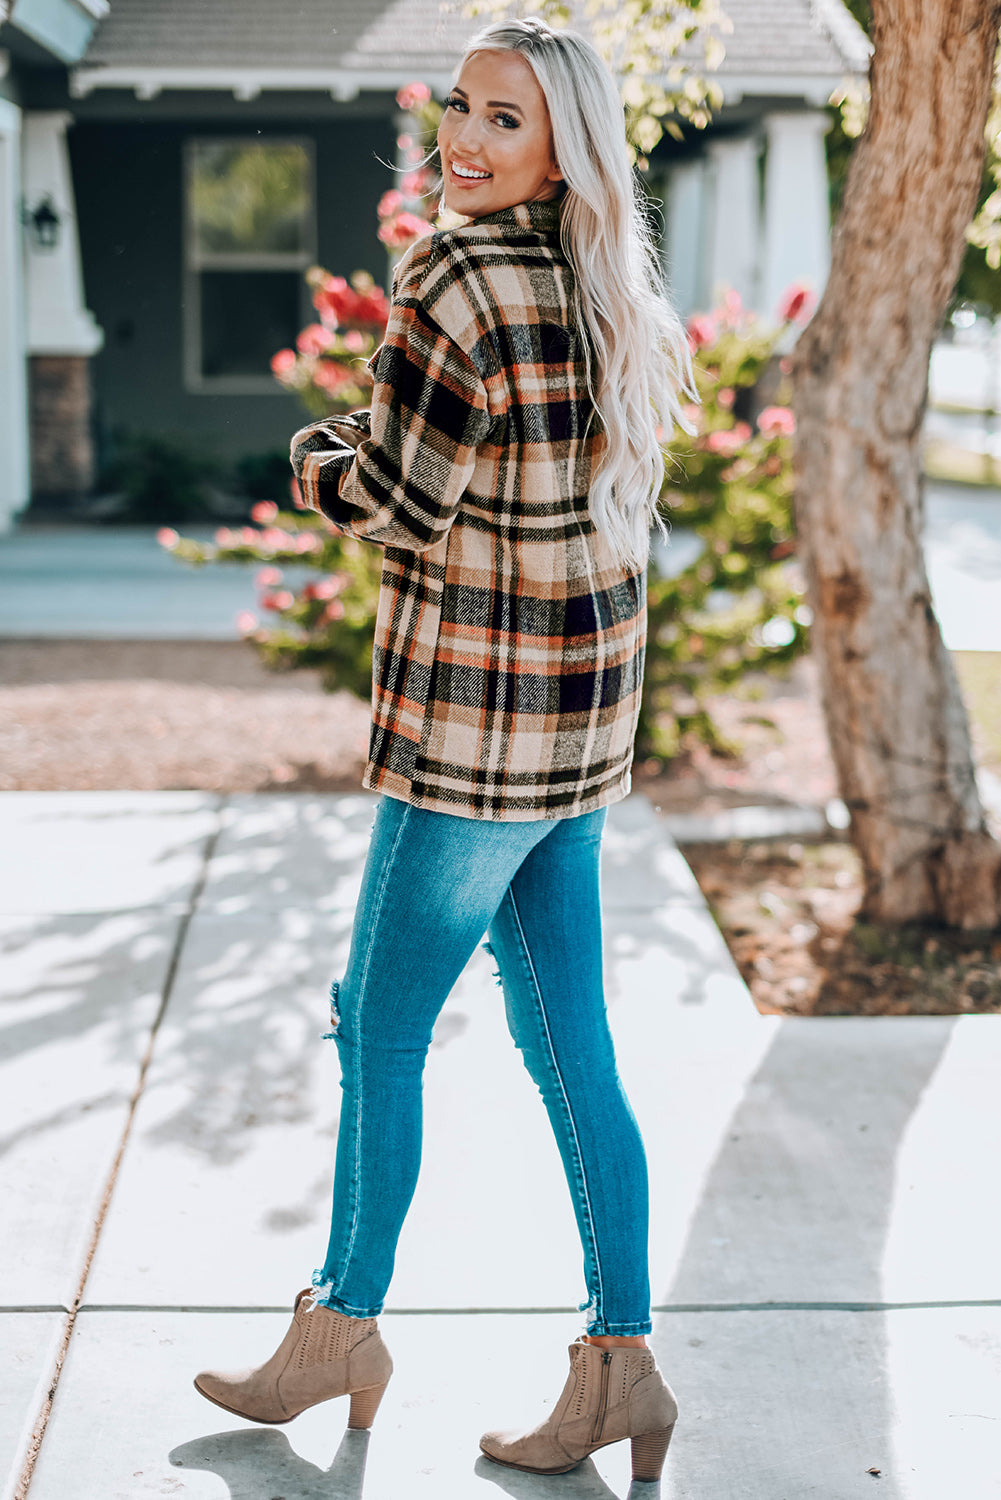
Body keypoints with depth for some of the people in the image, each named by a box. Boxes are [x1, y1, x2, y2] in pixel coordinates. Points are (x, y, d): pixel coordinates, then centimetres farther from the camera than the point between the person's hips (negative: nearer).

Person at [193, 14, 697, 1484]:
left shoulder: (457, 279, -16)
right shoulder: (610, 295, 11)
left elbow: (389, 497, -15)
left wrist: (317, 453, 6)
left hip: (479, 716, -9)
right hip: (580, 708, 9)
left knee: (380, 1028, 8)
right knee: (567, 1042, 12)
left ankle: (343, 1325, 24)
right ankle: (619, 1362, 17)